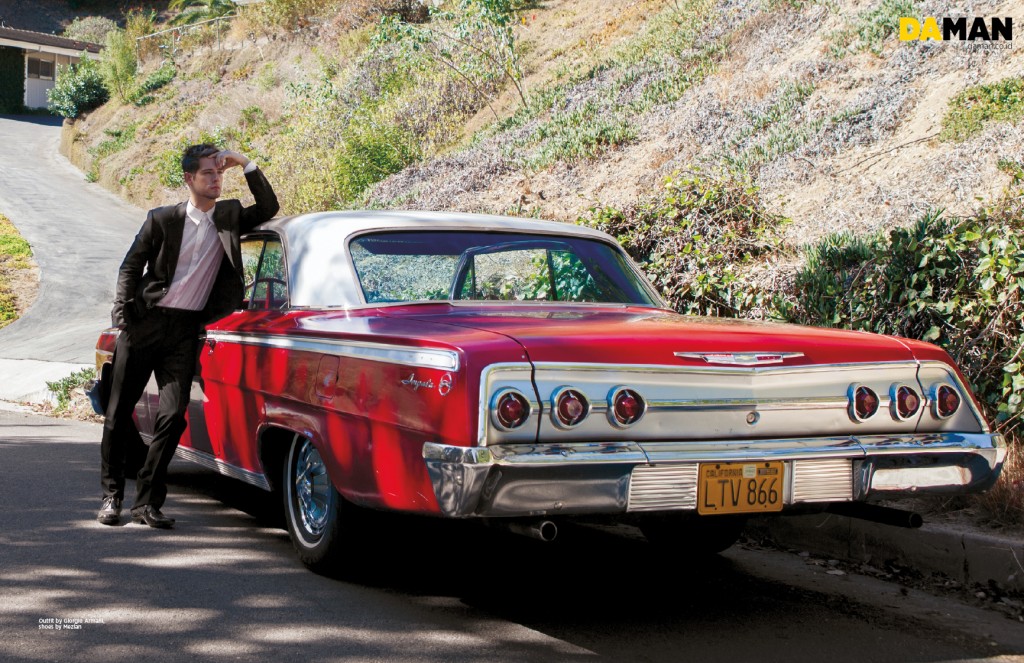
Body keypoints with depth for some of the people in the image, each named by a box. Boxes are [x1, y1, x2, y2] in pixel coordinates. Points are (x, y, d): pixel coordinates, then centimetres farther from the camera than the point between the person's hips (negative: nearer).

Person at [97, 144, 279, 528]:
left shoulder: (229, 216, 8)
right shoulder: (162, 219, 0)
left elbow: (268, 209, 1)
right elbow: (130, 268, 4)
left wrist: (246, 165, -6)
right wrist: (122, 316, -5)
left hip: (186, 329, 1)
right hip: (146, 322, -1)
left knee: (172, 417, -7)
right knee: (119, 412, 3)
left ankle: (147, 502, 1)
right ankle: (112, 495, 17)